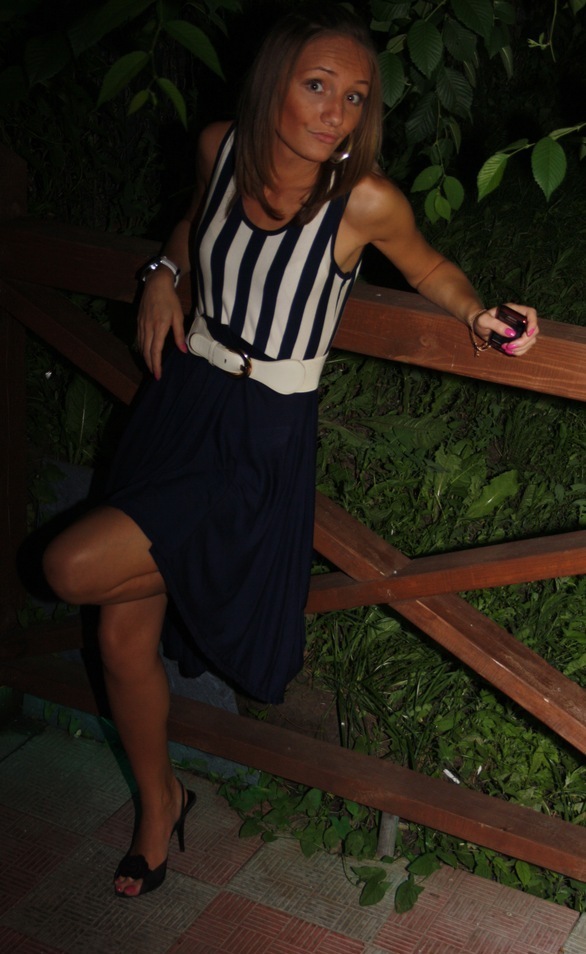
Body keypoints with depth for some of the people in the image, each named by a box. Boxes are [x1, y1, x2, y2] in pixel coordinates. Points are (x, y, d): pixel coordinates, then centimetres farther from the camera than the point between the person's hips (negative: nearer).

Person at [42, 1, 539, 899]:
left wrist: (481, 315, -17)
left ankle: (206, 577, 13)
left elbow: (430, 268, 1)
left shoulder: (365, 200, -19)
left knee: (77, 568, -20)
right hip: (182, 398, 5)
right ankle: (160, 806, 32)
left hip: (262, 437, -5)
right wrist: (164, 273, 2)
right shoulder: (221, 147, -4)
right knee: (122, 635, 9)